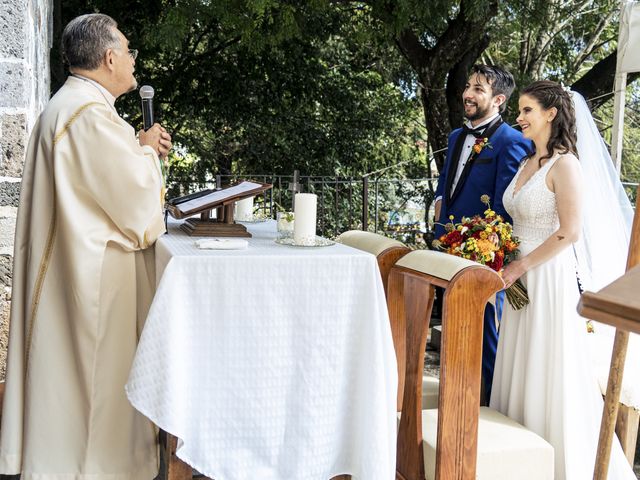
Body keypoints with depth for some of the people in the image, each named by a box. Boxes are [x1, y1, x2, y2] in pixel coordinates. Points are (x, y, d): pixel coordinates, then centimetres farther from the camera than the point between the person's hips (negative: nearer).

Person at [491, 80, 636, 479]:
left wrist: (520, 267, -17)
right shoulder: (528, 163, 12)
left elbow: (569, 232, -19)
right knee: (520, 367, 13)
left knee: (550, 371, 1)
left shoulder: (564, 165, -13)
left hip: (549, 278, -8)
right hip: (522, 278, 8)